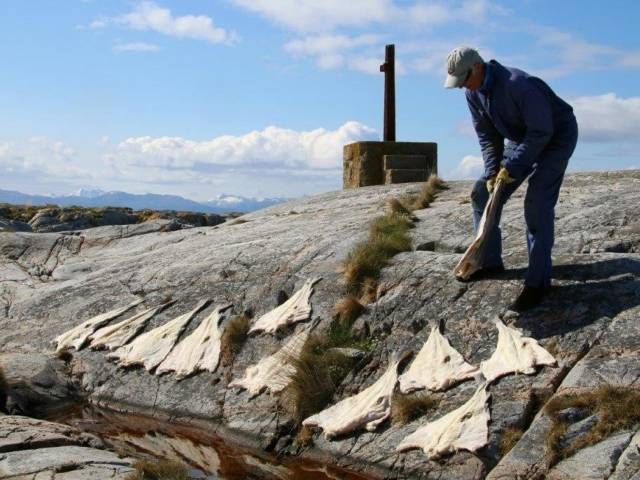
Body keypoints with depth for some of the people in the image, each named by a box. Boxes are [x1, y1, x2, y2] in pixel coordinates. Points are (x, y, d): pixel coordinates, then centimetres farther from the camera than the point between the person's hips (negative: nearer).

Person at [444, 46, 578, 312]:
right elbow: (487, 135, 0)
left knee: (537, 202, -23)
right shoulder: (473, 92, -8)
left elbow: (542, 131, -30)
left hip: (557, 136, -8)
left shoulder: (517, 84, -34)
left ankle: (538, 282, -18)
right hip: (520, 138, 8)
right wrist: (492, 173, -11)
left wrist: (512, 167, -27)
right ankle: (490, 262, 15)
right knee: (482, 193, 3)